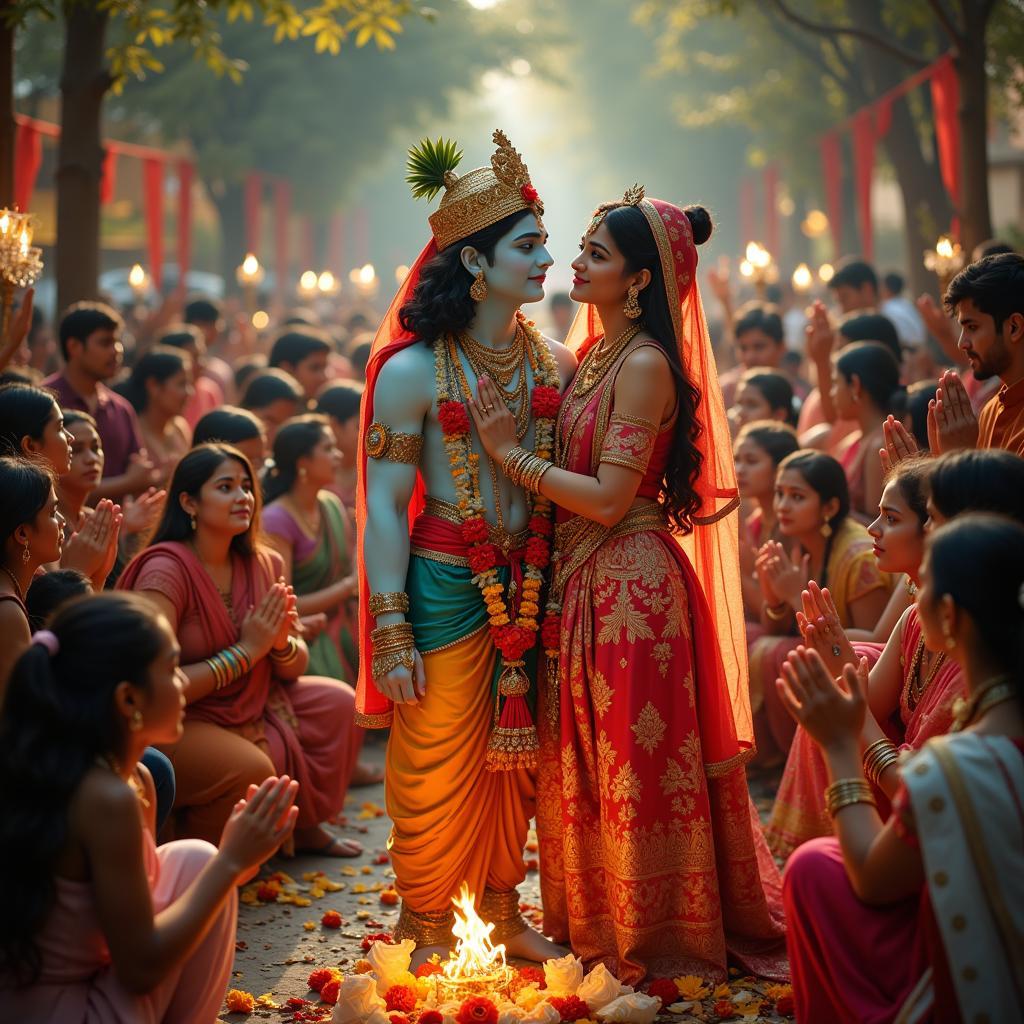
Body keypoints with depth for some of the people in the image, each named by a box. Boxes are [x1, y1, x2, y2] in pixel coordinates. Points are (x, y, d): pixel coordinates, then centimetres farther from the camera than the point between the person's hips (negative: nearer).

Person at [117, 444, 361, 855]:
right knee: (251, 768, -32)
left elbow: (295, 669, 9)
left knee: (337, 702, 2)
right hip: (175, 725, -8)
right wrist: (245, 652, -22)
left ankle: (305, 825, 21)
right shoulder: (166, 570, -21)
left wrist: (281, 643, -15)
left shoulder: (262, 564, 2)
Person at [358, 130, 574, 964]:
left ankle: (502, 910, 31)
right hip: (446, 585, -5)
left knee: (515, 758, 13)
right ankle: (426, 932, 20)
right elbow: (383, 506, -10)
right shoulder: (412, 370, -9)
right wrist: (390, 634, -15)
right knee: (437, 766, 2)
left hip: (530, 586, 5)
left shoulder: (554, 364, 6)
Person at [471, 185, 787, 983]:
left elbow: (608, 498, -21)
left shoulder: (646, 365, -16)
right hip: (582, 581, 9)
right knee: (586, 758, 16)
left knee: (636, 760, 2)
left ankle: (654, 938, 17)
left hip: (633, 583, -9)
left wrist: (511, 452, -16)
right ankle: (596, 920, 31)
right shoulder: (592, 356, 11)